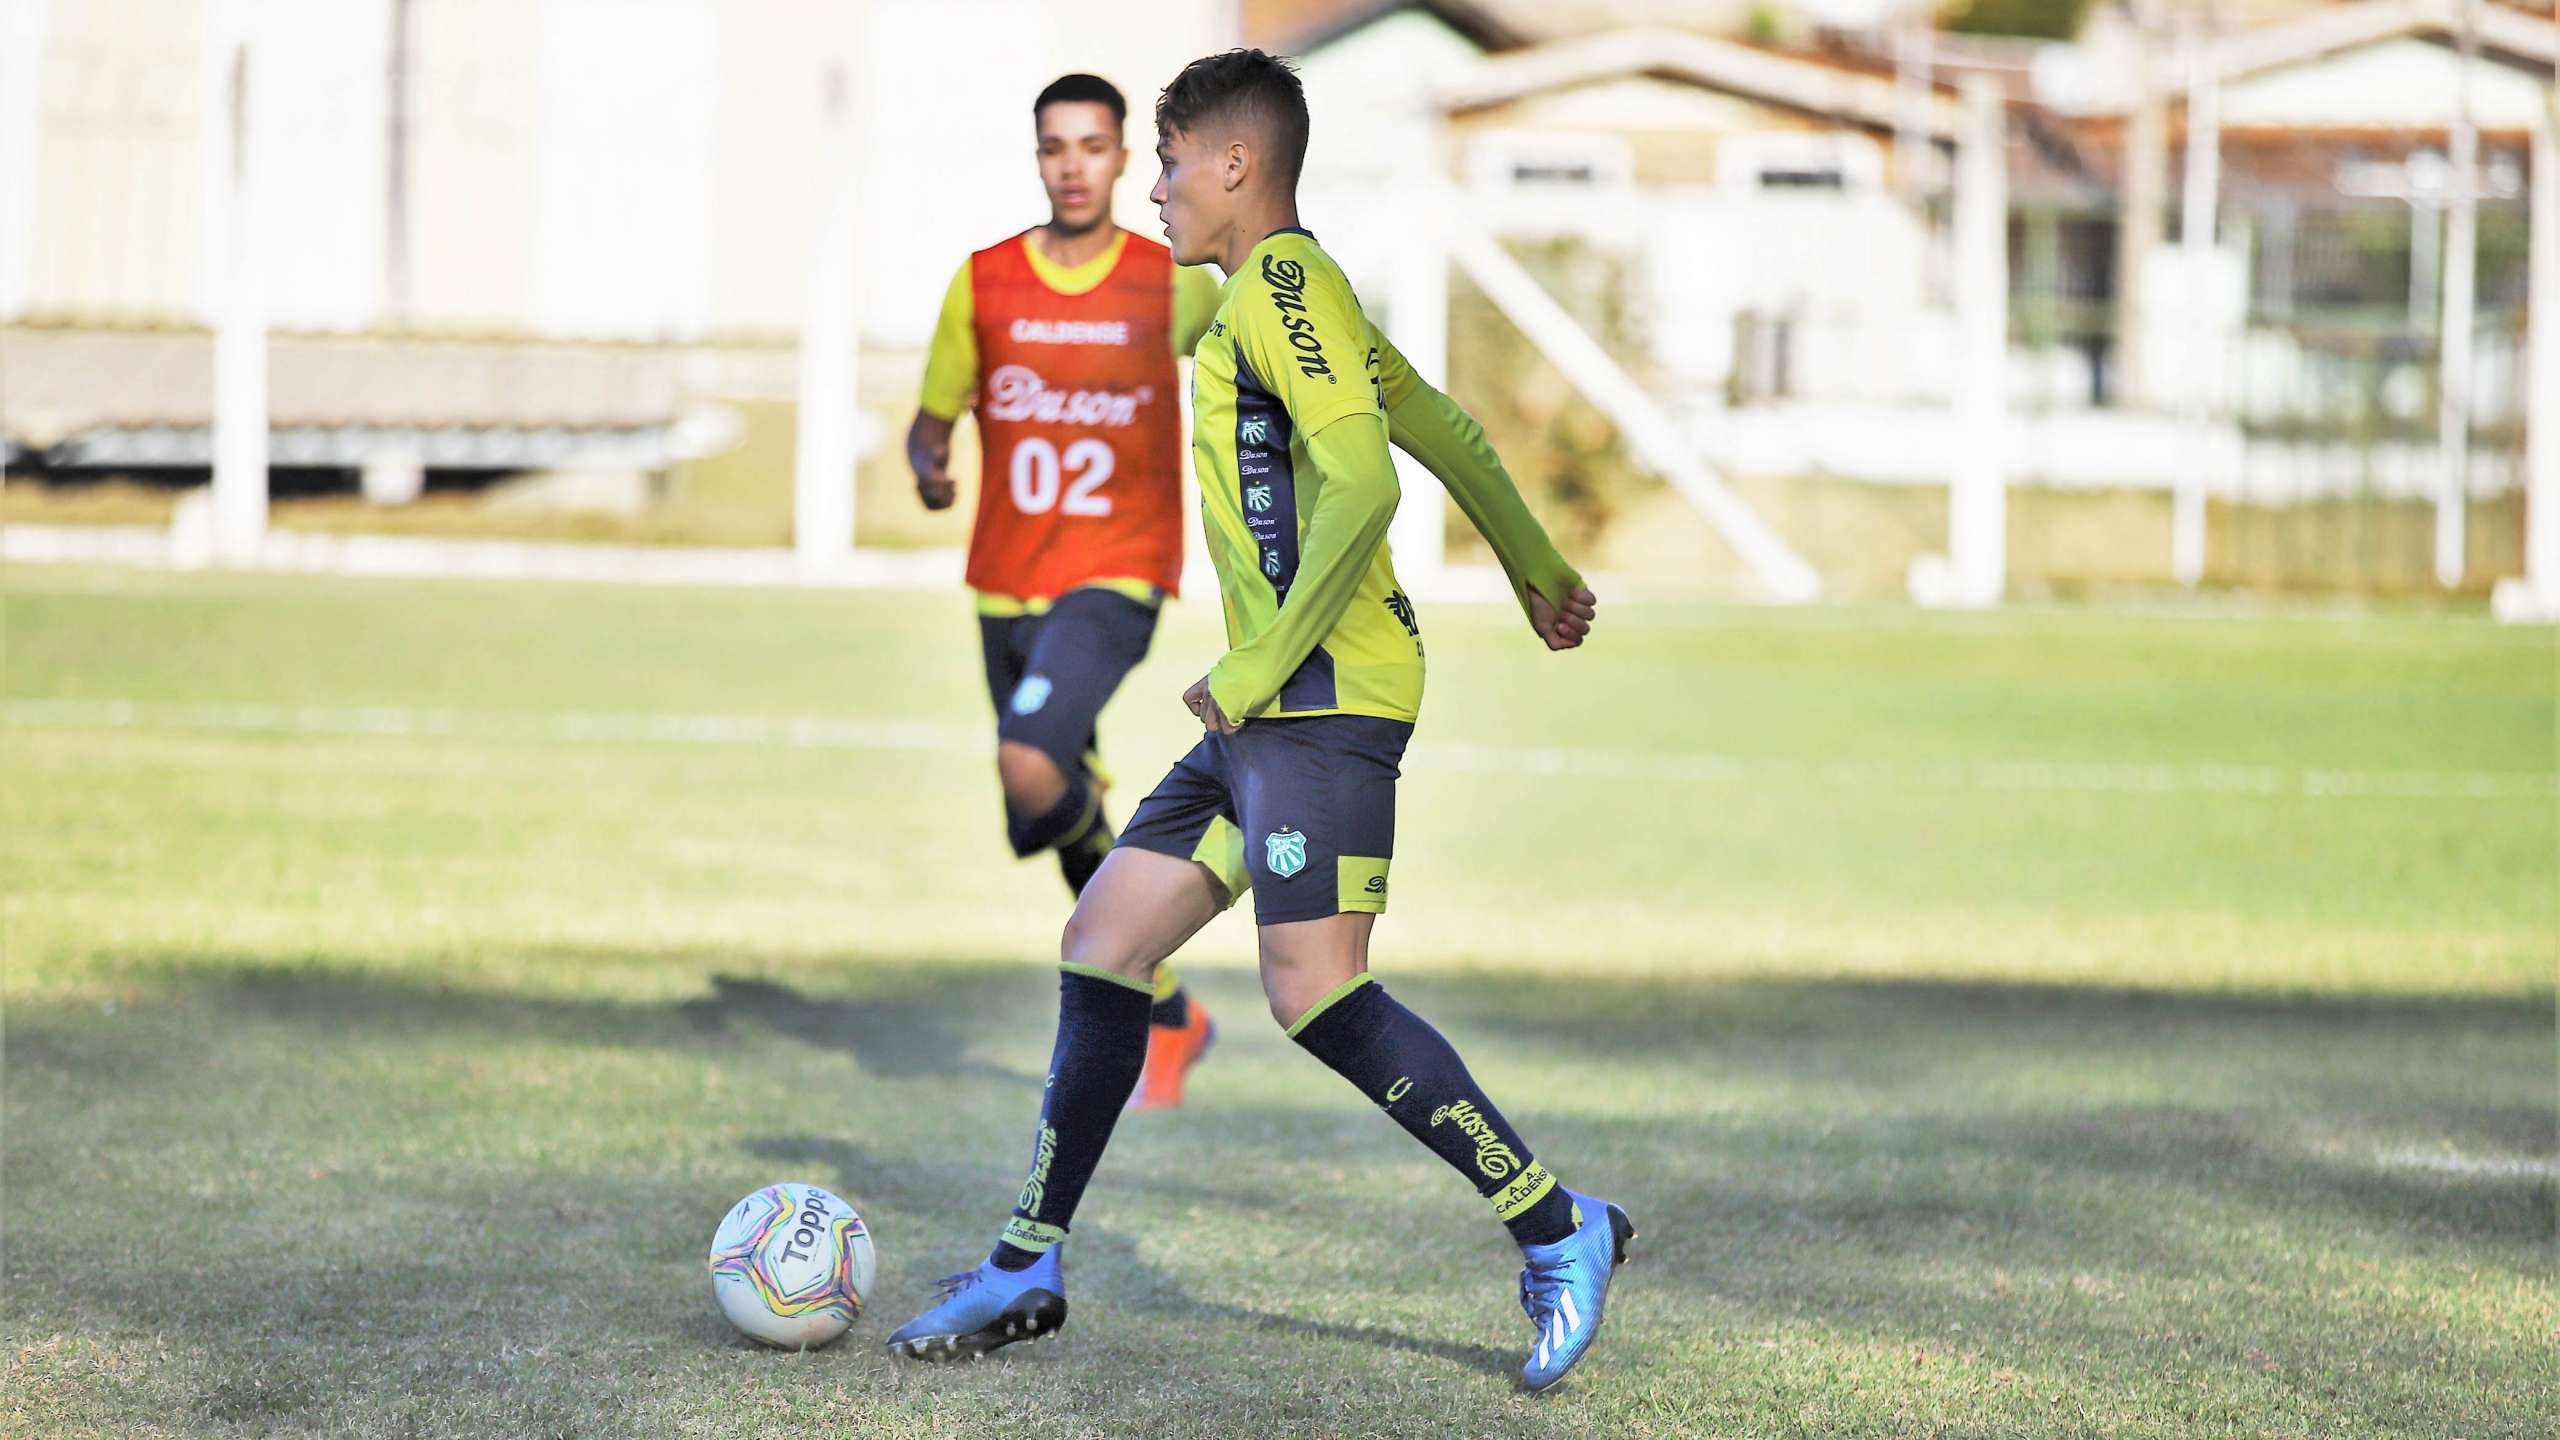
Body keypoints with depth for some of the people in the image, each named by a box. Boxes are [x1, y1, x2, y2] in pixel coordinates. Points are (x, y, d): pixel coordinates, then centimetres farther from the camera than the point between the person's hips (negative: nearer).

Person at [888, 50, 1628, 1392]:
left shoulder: (1284, 281, -11)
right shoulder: (1281, 294, 20)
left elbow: (1360, 483, -22)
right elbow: (1449, 432, 28)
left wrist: (1260, 666, -19)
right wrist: (1537, 570, 40)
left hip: (1327, 692, -11)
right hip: (1267, 713, 11)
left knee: (1314, 990, -17)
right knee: (1102, 944, 9)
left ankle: (1557, 1228, -7)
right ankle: (1025, 1269, 14)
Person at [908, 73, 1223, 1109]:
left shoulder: (1175, 285, -3)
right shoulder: (984, 283, 2)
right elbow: (934, 418, 9)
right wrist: (928, 467, -13)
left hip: (1116, 577, -4)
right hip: (1006, 585, 4)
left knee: (1031, 766, -29)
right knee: (1061, 827, 11)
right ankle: (1169, 1020, 30)